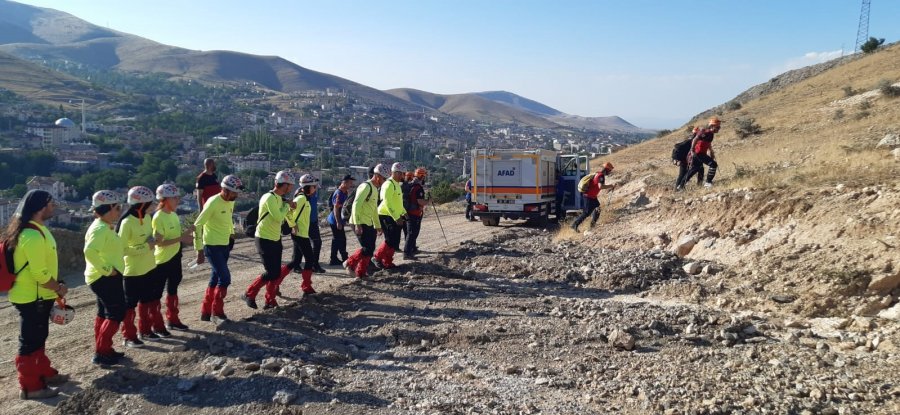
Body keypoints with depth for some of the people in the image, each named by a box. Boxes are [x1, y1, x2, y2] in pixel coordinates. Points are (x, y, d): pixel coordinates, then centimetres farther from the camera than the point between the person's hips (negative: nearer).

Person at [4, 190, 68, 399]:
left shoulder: (35, 229, 7)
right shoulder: (33, 236, -26)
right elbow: (40, 273, -26)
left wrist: (55, 286, 10)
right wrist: (59, 288, -11)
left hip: (36, 295, 10)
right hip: (33, 297, -10)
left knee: (38, 338, 21)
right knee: (30, 341, 1)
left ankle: (44, 373, 34)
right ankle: (30, 386, 12)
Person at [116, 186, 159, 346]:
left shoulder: (147, 217, 2)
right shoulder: (127, 222, -22)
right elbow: (121, 248, -22)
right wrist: (145, 247, -23)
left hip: (148, 267, 8)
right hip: (132, 270, -8)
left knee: (146, 300, 17)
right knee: (130, 303, 5)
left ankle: (145, 330, 30)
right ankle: (129, 336, 15)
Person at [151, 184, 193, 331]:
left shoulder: (173, 215, 5)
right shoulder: (158, 218, -20)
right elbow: (159, 242, -23)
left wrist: (185, 234, -4)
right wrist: (180, 238, -26)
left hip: (175, 258, 9)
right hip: (162, 261, -9)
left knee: (172, 289, 18)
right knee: (157, 293, 4)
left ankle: (172, 320, 31)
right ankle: (156, 324, 14)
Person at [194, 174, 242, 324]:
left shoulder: (231, 202, 3)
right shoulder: (213, 203, -21)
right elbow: (197, 225, -19)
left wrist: (231, 234, 15)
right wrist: (199, 250, -18)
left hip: (225, 245, 8)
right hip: (212, 246, -8)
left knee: (216, 278, 14)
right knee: (225, 278, -11)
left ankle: (206, 312, 26)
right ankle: (217, 313, 3)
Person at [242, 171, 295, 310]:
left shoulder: (279, 198, 7)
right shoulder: (270, 198, -21)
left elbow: (283, 215, 16)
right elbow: (279, 217, -29)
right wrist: (287, 205, -14)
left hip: (275, 239, 9)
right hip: (264, 240, -9)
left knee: (276, 272, 9)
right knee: (270, 273, -8)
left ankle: (270, 301, 19)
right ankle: (249, 294, 8)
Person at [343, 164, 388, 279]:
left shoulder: (375, 189, 17)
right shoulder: (366, 186, -14)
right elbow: (356, 204, -22)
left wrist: (378, 226, 25)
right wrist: (357, 224, -27)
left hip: (368, 224, 10)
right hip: (360, 224, -10)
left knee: (370, 250, 8)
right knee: (367, 248, -13)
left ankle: (361, 273, 17)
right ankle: (350, 263, 5)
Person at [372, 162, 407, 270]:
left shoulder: (397, 184, 16)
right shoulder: (389, 184, -16)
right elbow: (388, 203, -23)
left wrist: (404, 213, 15)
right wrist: (396, 217, -24)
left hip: (395, 217, 10)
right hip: (386, 216, -10)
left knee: (395, 242, 9)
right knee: (391, 240, -11)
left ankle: (388, 262, 17)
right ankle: (377, 257, 4)